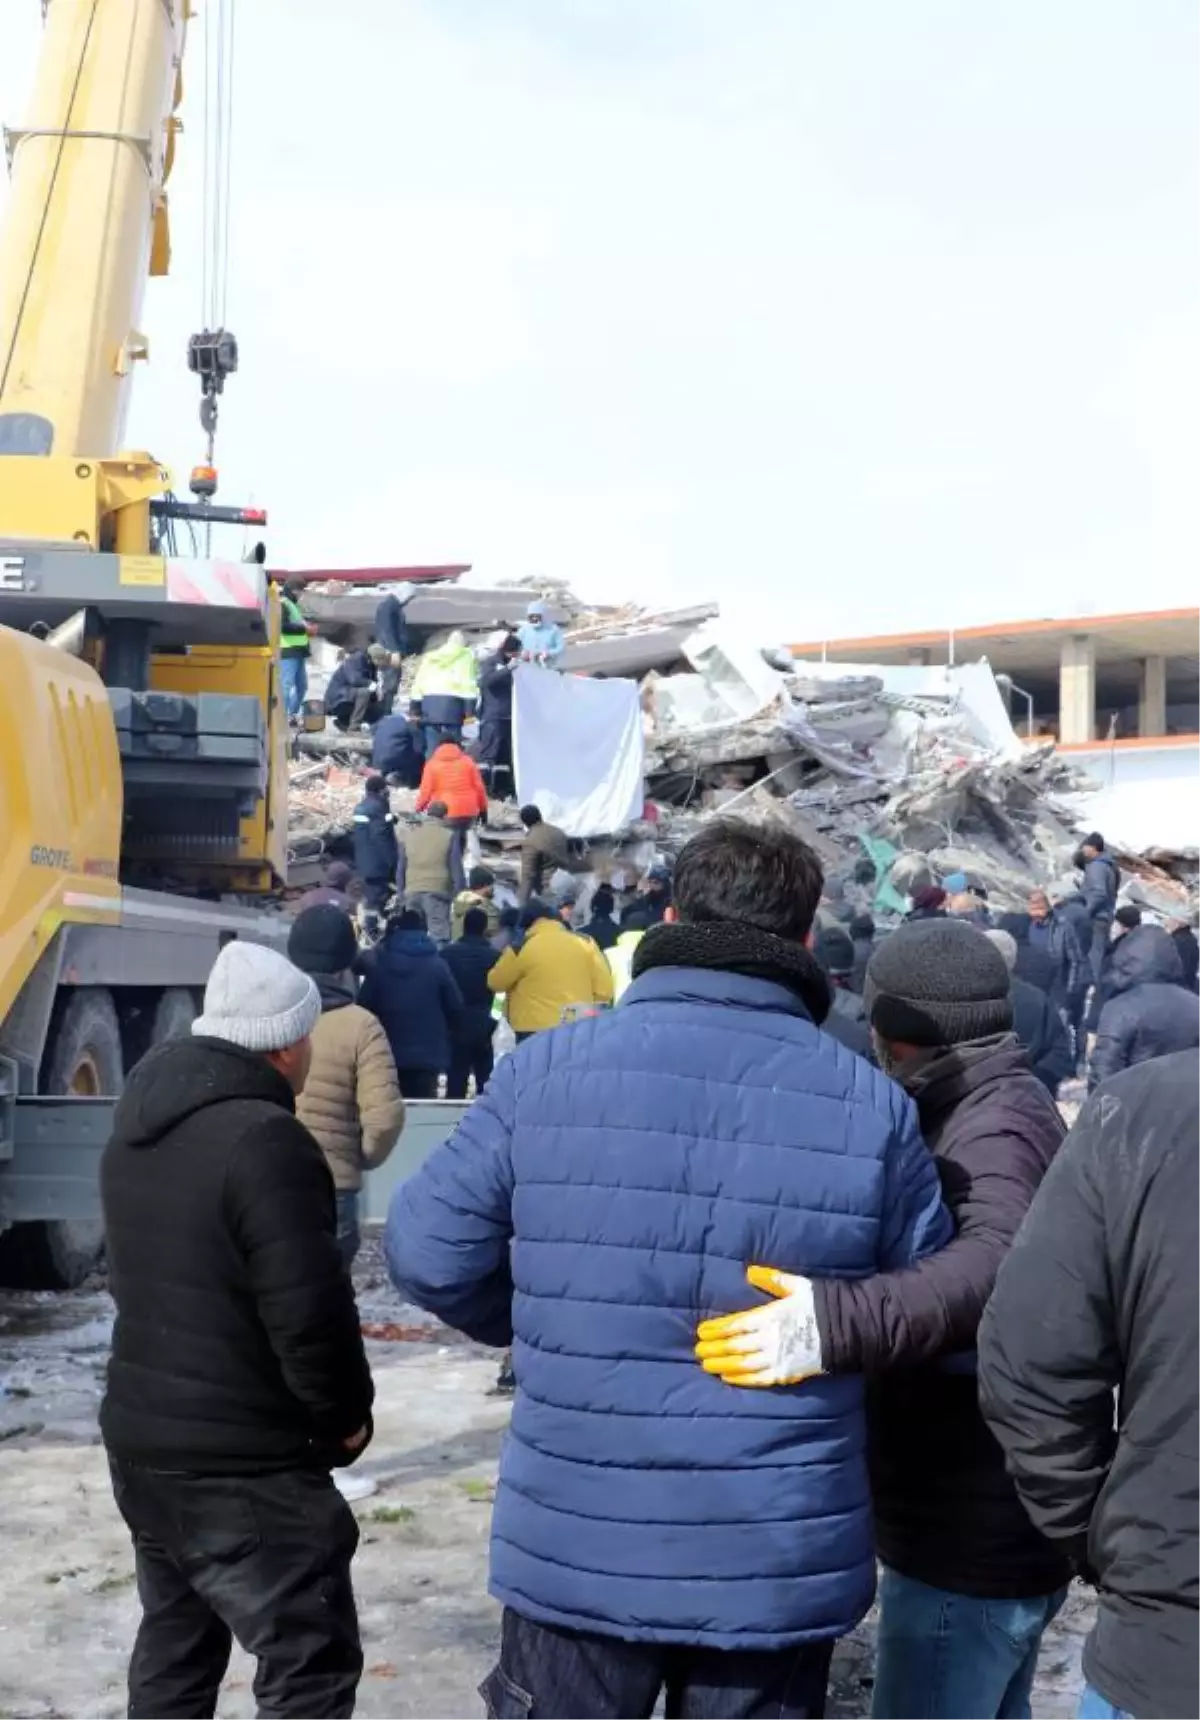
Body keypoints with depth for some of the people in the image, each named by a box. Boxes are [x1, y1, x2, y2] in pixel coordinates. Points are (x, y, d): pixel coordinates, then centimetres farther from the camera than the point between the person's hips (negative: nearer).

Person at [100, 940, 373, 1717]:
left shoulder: (139, 1127, 8)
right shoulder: (264, 1138, -20)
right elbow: (310, 1310, -22)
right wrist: (345, 1413, -7)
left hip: (139, 1439, 9)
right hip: (244, 1464, -9)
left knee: (175, 1644, 22)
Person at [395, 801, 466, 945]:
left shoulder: (407, 832, 7)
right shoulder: (449, 835, -5)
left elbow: (400, 867, 11)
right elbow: (456, 869, -4)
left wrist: (401, 892, 19)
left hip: (411, 891, 4)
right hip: (437, 891, -4)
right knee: (439, 938, -4)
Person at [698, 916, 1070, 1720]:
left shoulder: (996, 1126, -22)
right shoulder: (1005, 1107, 10)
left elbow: (1000, 1260, -42)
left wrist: (839, 1320, -54)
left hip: (970, 1537, -10)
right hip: (999, 1520, 10)